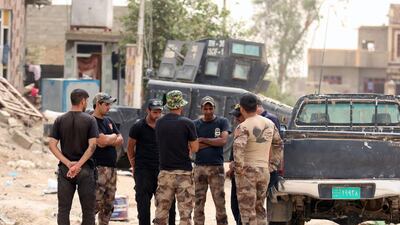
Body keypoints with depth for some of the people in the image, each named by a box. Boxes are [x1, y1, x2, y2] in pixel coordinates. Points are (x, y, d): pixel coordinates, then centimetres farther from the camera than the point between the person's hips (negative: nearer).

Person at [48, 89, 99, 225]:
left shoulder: (60, 120, 3)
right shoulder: (89, 120, -4)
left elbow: (52, 145, -4)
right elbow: (92, 146, -14)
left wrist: (68, 163, -9)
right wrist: (78, 165, -14)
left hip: (65, 168, 2)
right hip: (85, 168, -2)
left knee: (63, 209, 6)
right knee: (88, 210, 5)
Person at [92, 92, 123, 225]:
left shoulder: (109, 121, 18)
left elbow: (120, 140, 14)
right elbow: (101, 142, -20)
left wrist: (108, 141, -5)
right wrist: (113, 137, 1)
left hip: (112, 167, 9)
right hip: (99, 167, -9)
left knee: (108, 204, 10)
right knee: (96, 203, -15)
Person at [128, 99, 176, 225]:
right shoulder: (138, 127, -2)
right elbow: (130, 147, 4)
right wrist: (134, 166, 2)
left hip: (161, 168, 3)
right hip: (143, 170, -3)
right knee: (143, 204, 0)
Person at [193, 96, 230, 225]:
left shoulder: (222, 122, 5)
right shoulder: (196, 124, 7)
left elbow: (223, 141, -9)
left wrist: (203, 140, -6)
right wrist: (214, 142, -7)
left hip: (217, 167, -1)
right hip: (200, 167, 1)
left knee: (220, 201, -3)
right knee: (199, 202, 3)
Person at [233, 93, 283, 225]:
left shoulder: (243, 127, -14)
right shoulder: (269, 124, 7)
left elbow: (238, 147, -30)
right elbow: (279, 144, 19)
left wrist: (239, 168, -21)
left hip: (247, 171, -6)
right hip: (264, 171, 6)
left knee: (247, 210, -2)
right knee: (259, 209, 17)